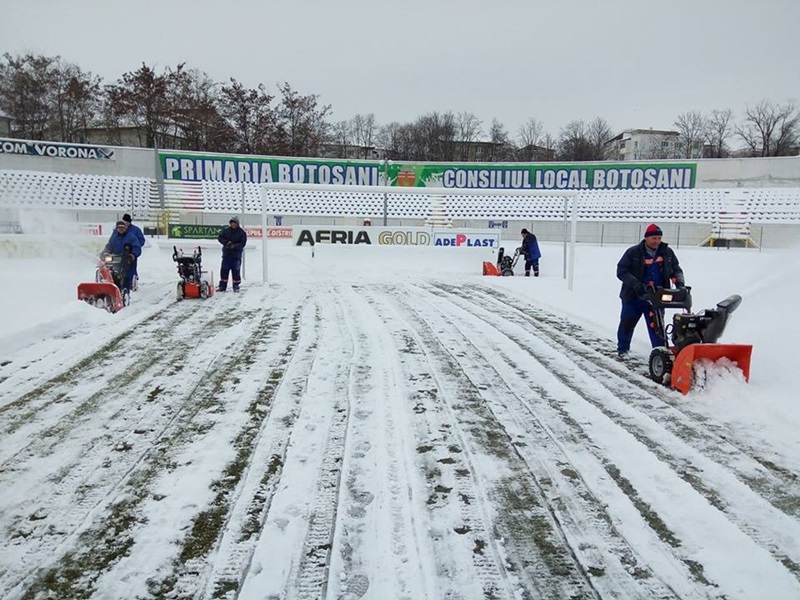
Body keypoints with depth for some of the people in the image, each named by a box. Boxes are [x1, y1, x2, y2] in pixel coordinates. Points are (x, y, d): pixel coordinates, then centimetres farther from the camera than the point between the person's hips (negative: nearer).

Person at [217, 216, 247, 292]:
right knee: (224, 269, 4)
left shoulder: (241, 232, -2)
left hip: (236, 254, -2)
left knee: (236, 270, 1)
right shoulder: (226, 230, 5)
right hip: (226, 252, 2)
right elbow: (220, 237, 3)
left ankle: (236, 286, 12)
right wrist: (226, 242, -13)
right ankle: (222, 285, 12)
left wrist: (234, 246, -22)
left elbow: (242, 243, -7)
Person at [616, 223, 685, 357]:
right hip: (634, 297, -1)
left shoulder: (667, 252, 6)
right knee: (627, 323, 9)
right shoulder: (633, 252, -6)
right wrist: (636, 284, -22)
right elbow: (621, 271, -9)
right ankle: (623, 349, 28)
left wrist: (679, 282, -5)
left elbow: (676, 269, 15)